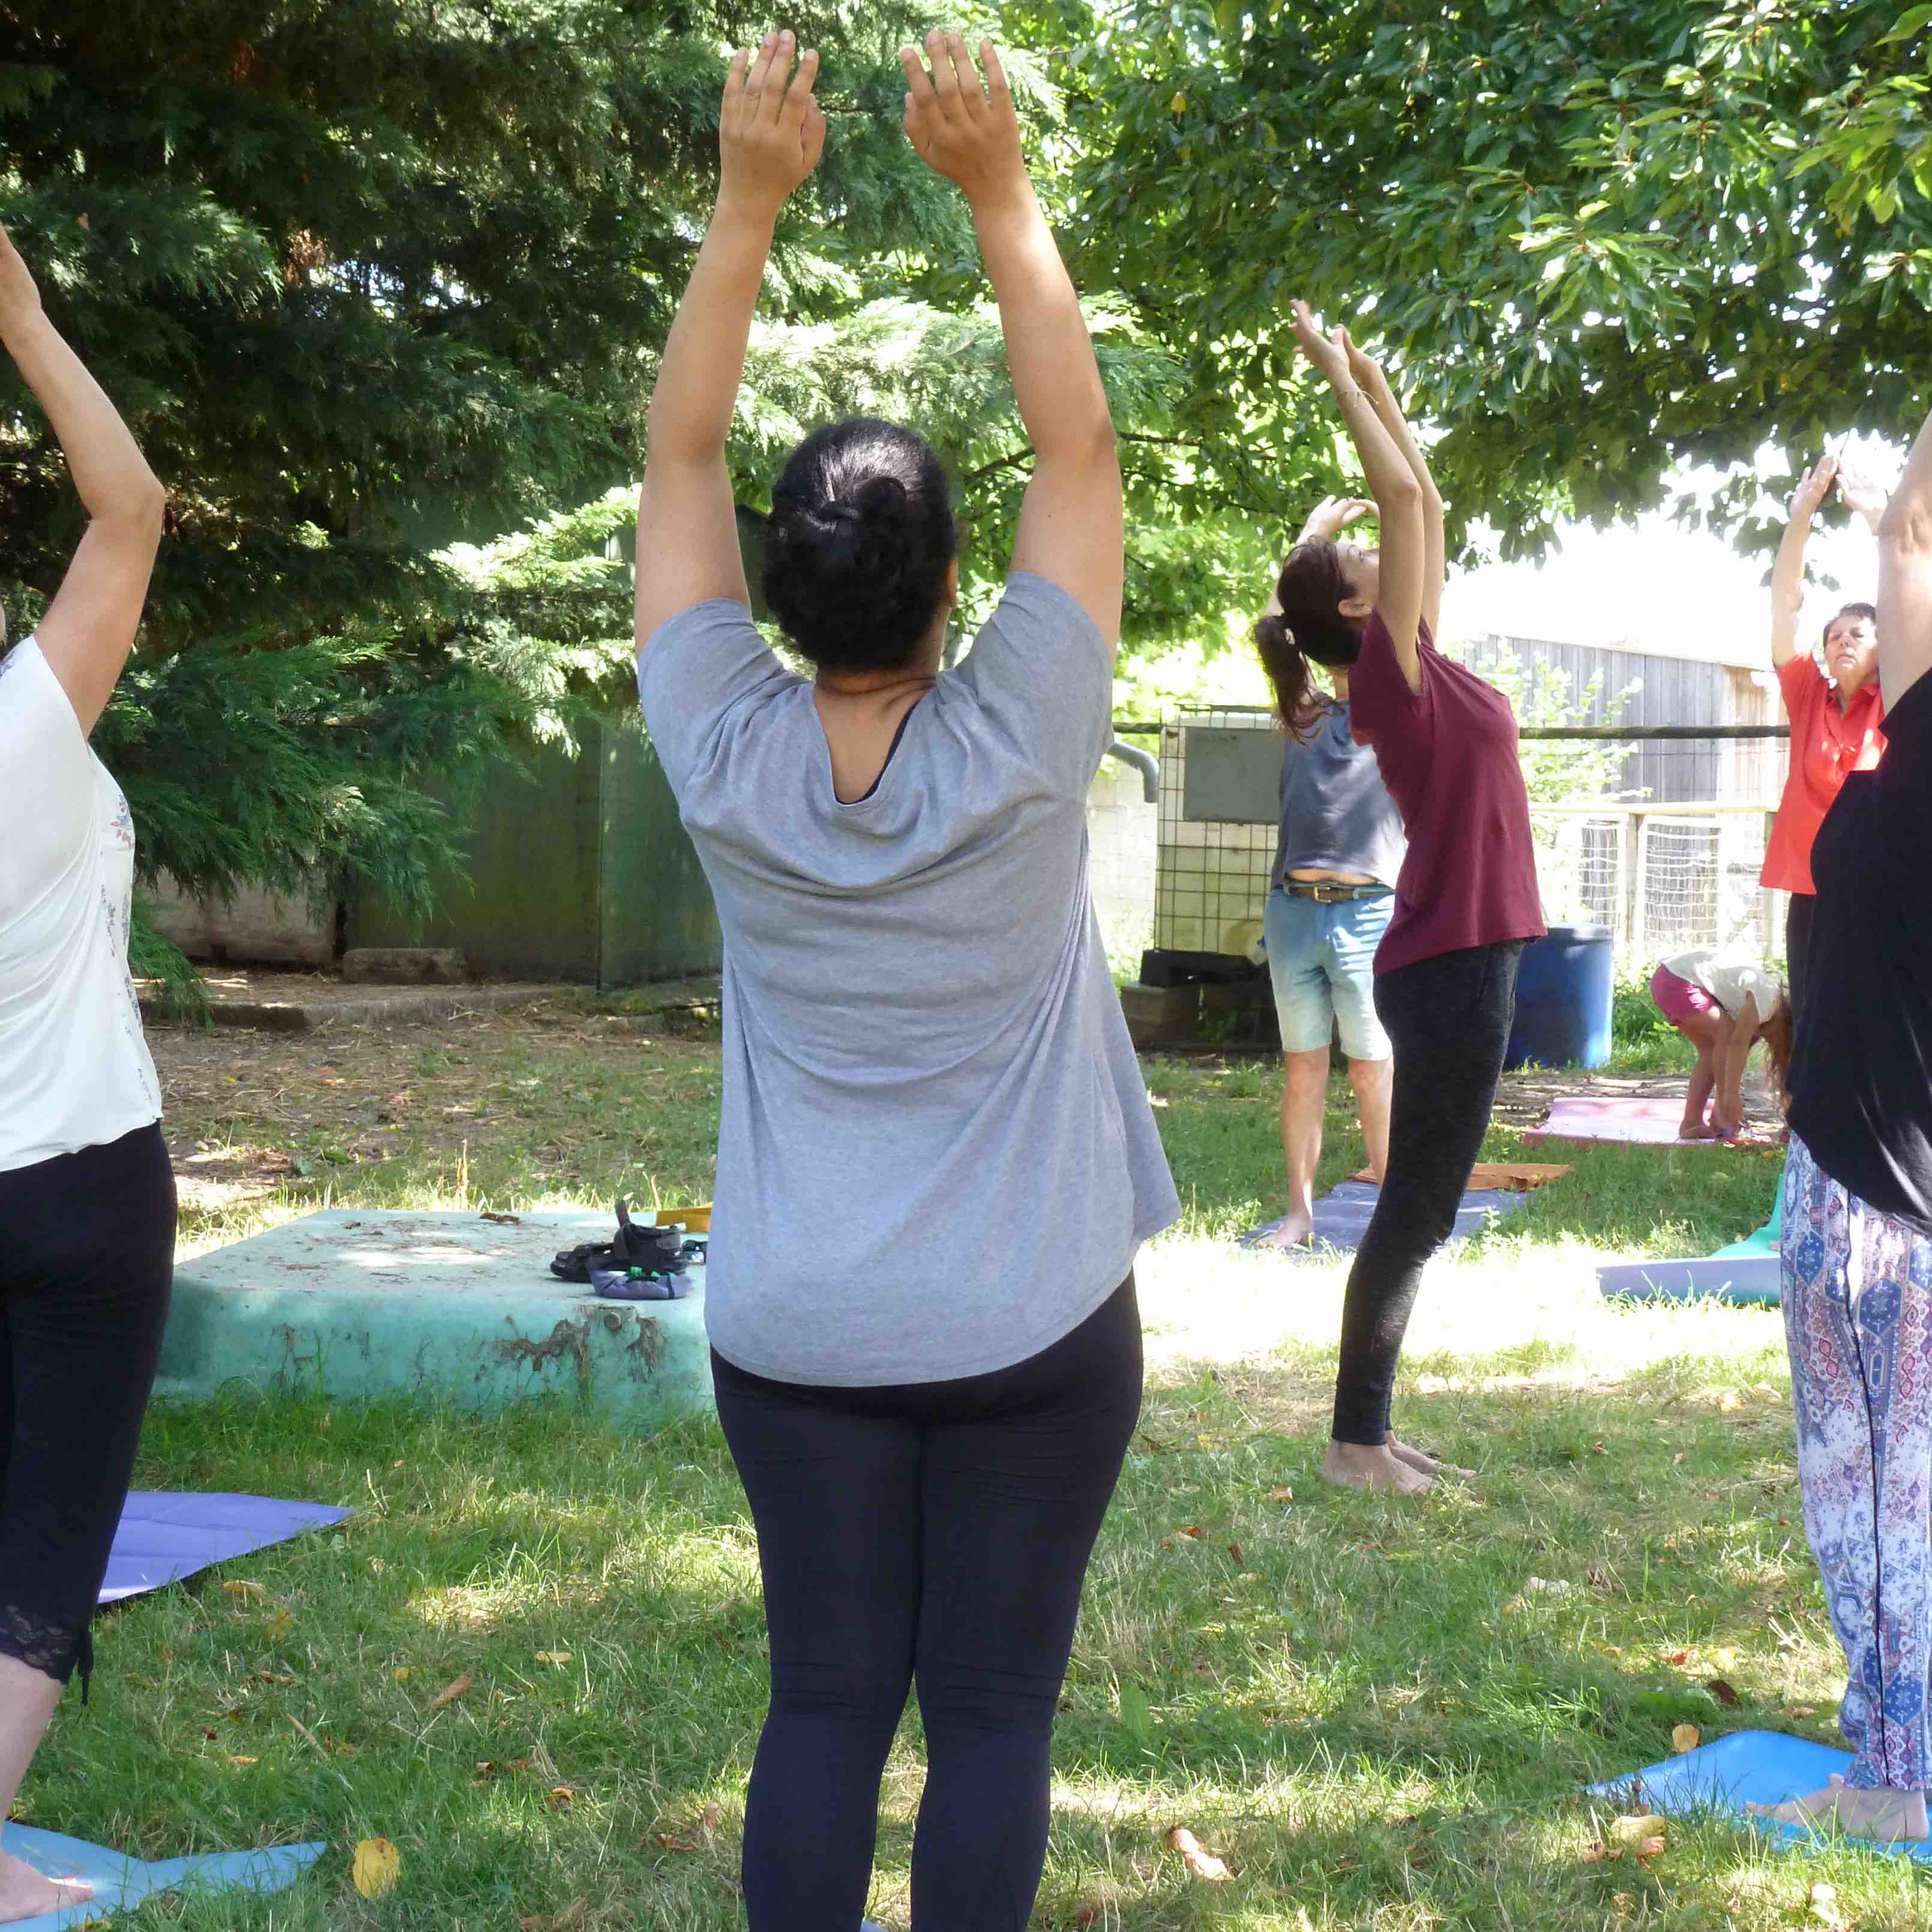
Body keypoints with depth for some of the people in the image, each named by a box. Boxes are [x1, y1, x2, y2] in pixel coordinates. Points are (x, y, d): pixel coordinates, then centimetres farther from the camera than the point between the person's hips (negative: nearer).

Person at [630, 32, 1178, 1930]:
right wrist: (998, 188, -7)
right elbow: (1078, 447, -8)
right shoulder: (1019, 748, -16)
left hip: (798, 1336, 2)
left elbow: (679, 458, -2)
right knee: (992, 1714, 6)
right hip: (1034, 1330, -2)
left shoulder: (726, 760, -11)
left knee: (824, 1700, 9)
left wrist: (747, 200, -4)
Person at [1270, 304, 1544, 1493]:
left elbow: (1424, 502, 20)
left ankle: (1371, 1426, 19)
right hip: (1450, 964, -9)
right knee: (1416, 1210, -4)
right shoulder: (1392, 669, -11)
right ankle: (1356, 1441, 3)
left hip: (1466, 959, 9)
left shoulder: (1414, 669, 12)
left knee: (1423, 1211, 12)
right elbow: (1407, 496, -13)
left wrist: (1369, 379, 20)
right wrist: (1339, 372, -7)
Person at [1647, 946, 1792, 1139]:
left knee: (1712, 1051, 10)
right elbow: (1738, 1043, -17)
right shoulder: (1766, 998, -12)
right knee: (1727, 1036, -8)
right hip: (1677, 982, -10)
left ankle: (1691, 1123, 8)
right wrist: (1732, 1093, -15)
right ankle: (1722, 1113, -1)